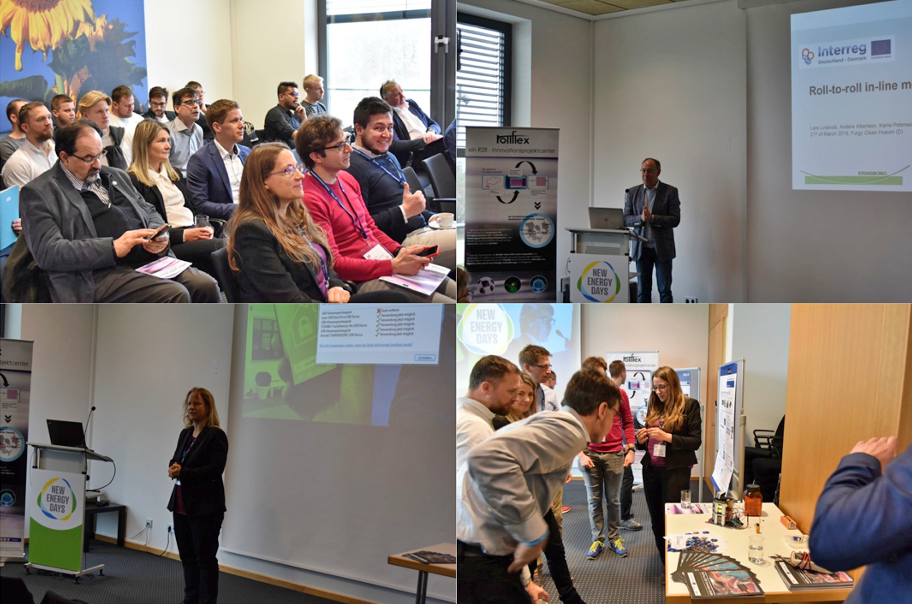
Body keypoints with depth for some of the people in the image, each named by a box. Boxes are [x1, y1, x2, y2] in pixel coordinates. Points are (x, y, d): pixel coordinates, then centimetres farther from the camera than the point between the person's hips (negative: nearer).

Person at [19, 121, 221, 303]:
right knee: (176, 295, -28)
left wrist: (158, 238, 2)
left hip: (149, 259, 7)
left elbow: (149, 213, 28)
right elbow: (47, 251, -11)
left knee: (207, 286, -16)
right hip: (100, 273, -7)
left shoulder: (116, 176, 22)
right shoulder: (38, 192, 0)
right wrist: (113, 248, -19)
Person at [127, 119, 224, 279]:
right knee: (222, 247, -33)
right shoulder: (134, 181, 1)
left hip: (194, 233, 7)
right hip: (170, 244, -7)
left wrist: (205, 228, 2)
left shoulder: (174, 174, 27)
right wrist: (183, 235, -15)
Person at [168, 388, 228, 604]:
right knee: (187, 555, 13)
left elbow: (214, 469, -18)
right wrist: (173, 467, -9)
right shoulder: (185, 433, 13)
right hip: (181, 504, 8)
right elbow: (175, 460, 15)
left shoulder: (216, 436, -11)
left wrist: (183, 473, -22)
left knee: (205, 558, -1)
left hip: (205, 507, -8)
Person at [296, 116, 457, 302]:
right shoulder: (309, 199, -16)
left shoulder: (347, 179, 12)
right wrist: (393, 266, -18)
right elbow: (333, 263, -17)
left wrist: (400, 251, 1)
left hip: (389, 261, 9)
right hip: (362, 279, -9)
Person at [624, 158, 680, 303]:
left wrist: (652, 218, -20)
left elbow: (675, 220, -9)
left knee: (664, 290, 0)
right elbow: (626, 219, 4)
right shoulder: (633, 192, 7)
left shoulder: (670, 192, -2)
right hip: (641, 248, 3)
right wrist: (640, 218, -15)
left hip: (662, 248, -3)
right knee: (643, 290, 6)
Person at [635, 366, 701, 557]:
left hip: (675, 470, -6)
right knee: (657, 522, 10)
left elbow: (696, 441, -10)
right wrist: (642, 440, -5)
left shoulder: (689, 405, -5)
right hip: (651, 470, 6)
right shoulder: (654, 407, 10)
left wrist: (667, 437, -21)